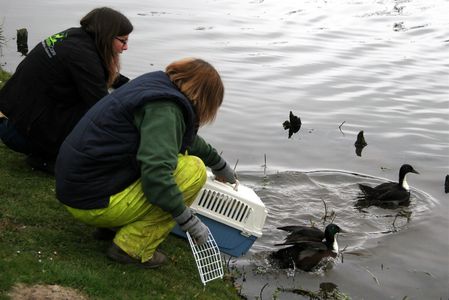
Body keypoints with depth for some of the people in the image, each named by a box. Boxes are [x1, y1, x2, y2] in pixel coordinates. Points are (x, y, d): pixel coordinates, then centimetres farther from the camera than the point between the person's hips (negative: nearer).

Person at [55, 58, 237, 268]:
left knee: (180, 153, 17)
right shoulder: (164, 109, -18)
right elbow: (155, 173, -31)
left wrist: (218, 163, 44)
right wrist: (189, 221, -22)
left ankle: (115, 224, 11)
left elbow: (184, 136, 31)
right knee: (194, 169, -11)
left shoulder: (155, 84, 12)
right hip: (95, 204, -10)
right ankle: (133, 248, -8)